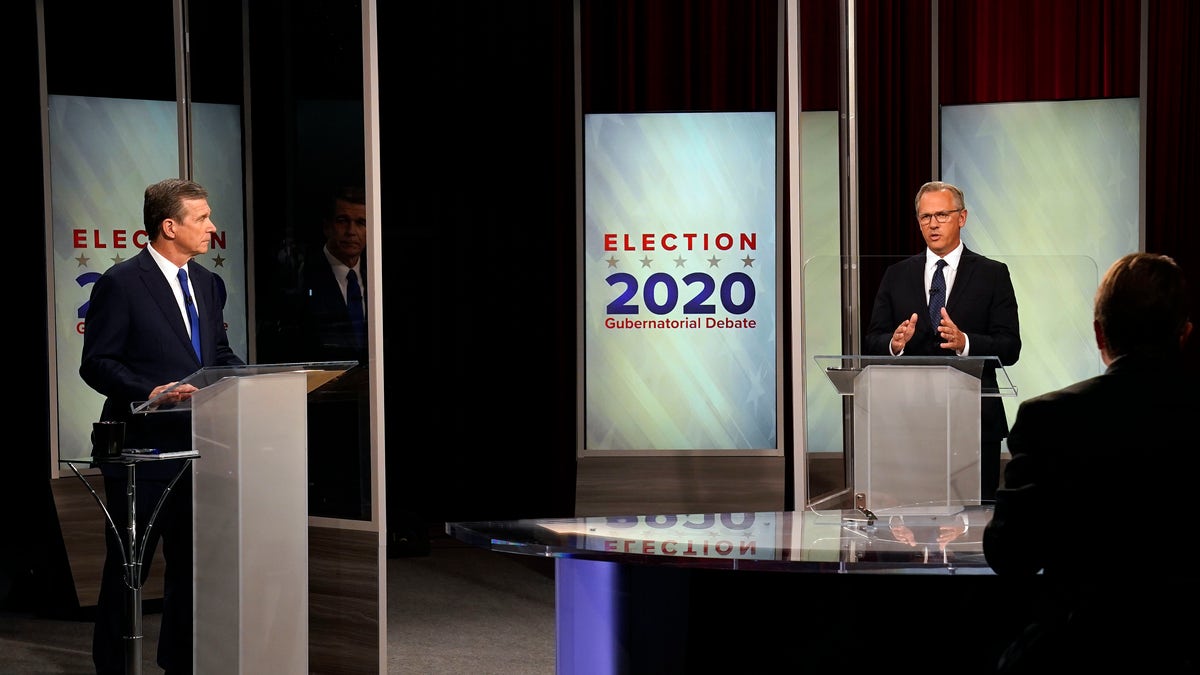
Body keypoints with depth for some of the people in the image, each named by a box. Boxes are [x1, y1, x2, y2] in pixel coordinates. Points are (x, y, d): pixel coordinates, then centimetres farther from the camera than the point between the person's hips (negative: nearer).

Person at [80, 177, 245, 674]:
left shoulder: (208, 284, 12)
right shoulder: (121, 283, -10)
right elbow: (97, 364, -12)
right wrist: (151, 392, -25)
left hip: (197, 446, 7)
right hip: (142, 447, -6)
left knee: (190, 562, 12)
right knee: (126, 569, 3)